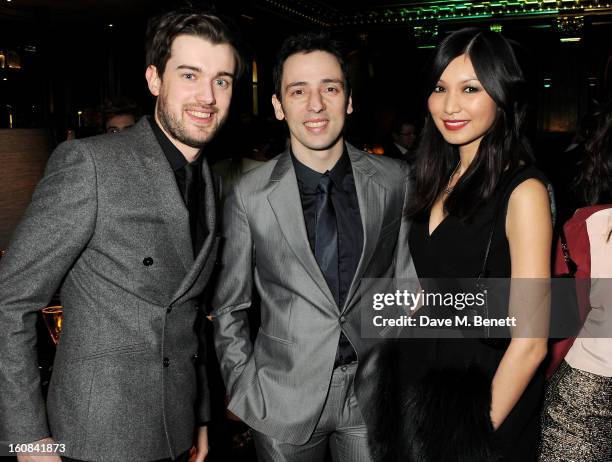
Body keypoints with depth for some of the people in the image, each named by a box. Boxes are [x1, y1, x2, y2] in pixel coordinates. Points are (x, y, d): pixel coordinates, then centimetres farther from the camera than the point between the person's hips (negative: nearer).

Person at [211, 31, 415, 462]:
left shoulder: (394, 180, -6)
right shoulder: (249, 195, -10)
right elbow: (229, 309, -1)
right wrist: (244, 390, -2)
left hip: (375, 392, 2)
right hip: (285, 398, -1)